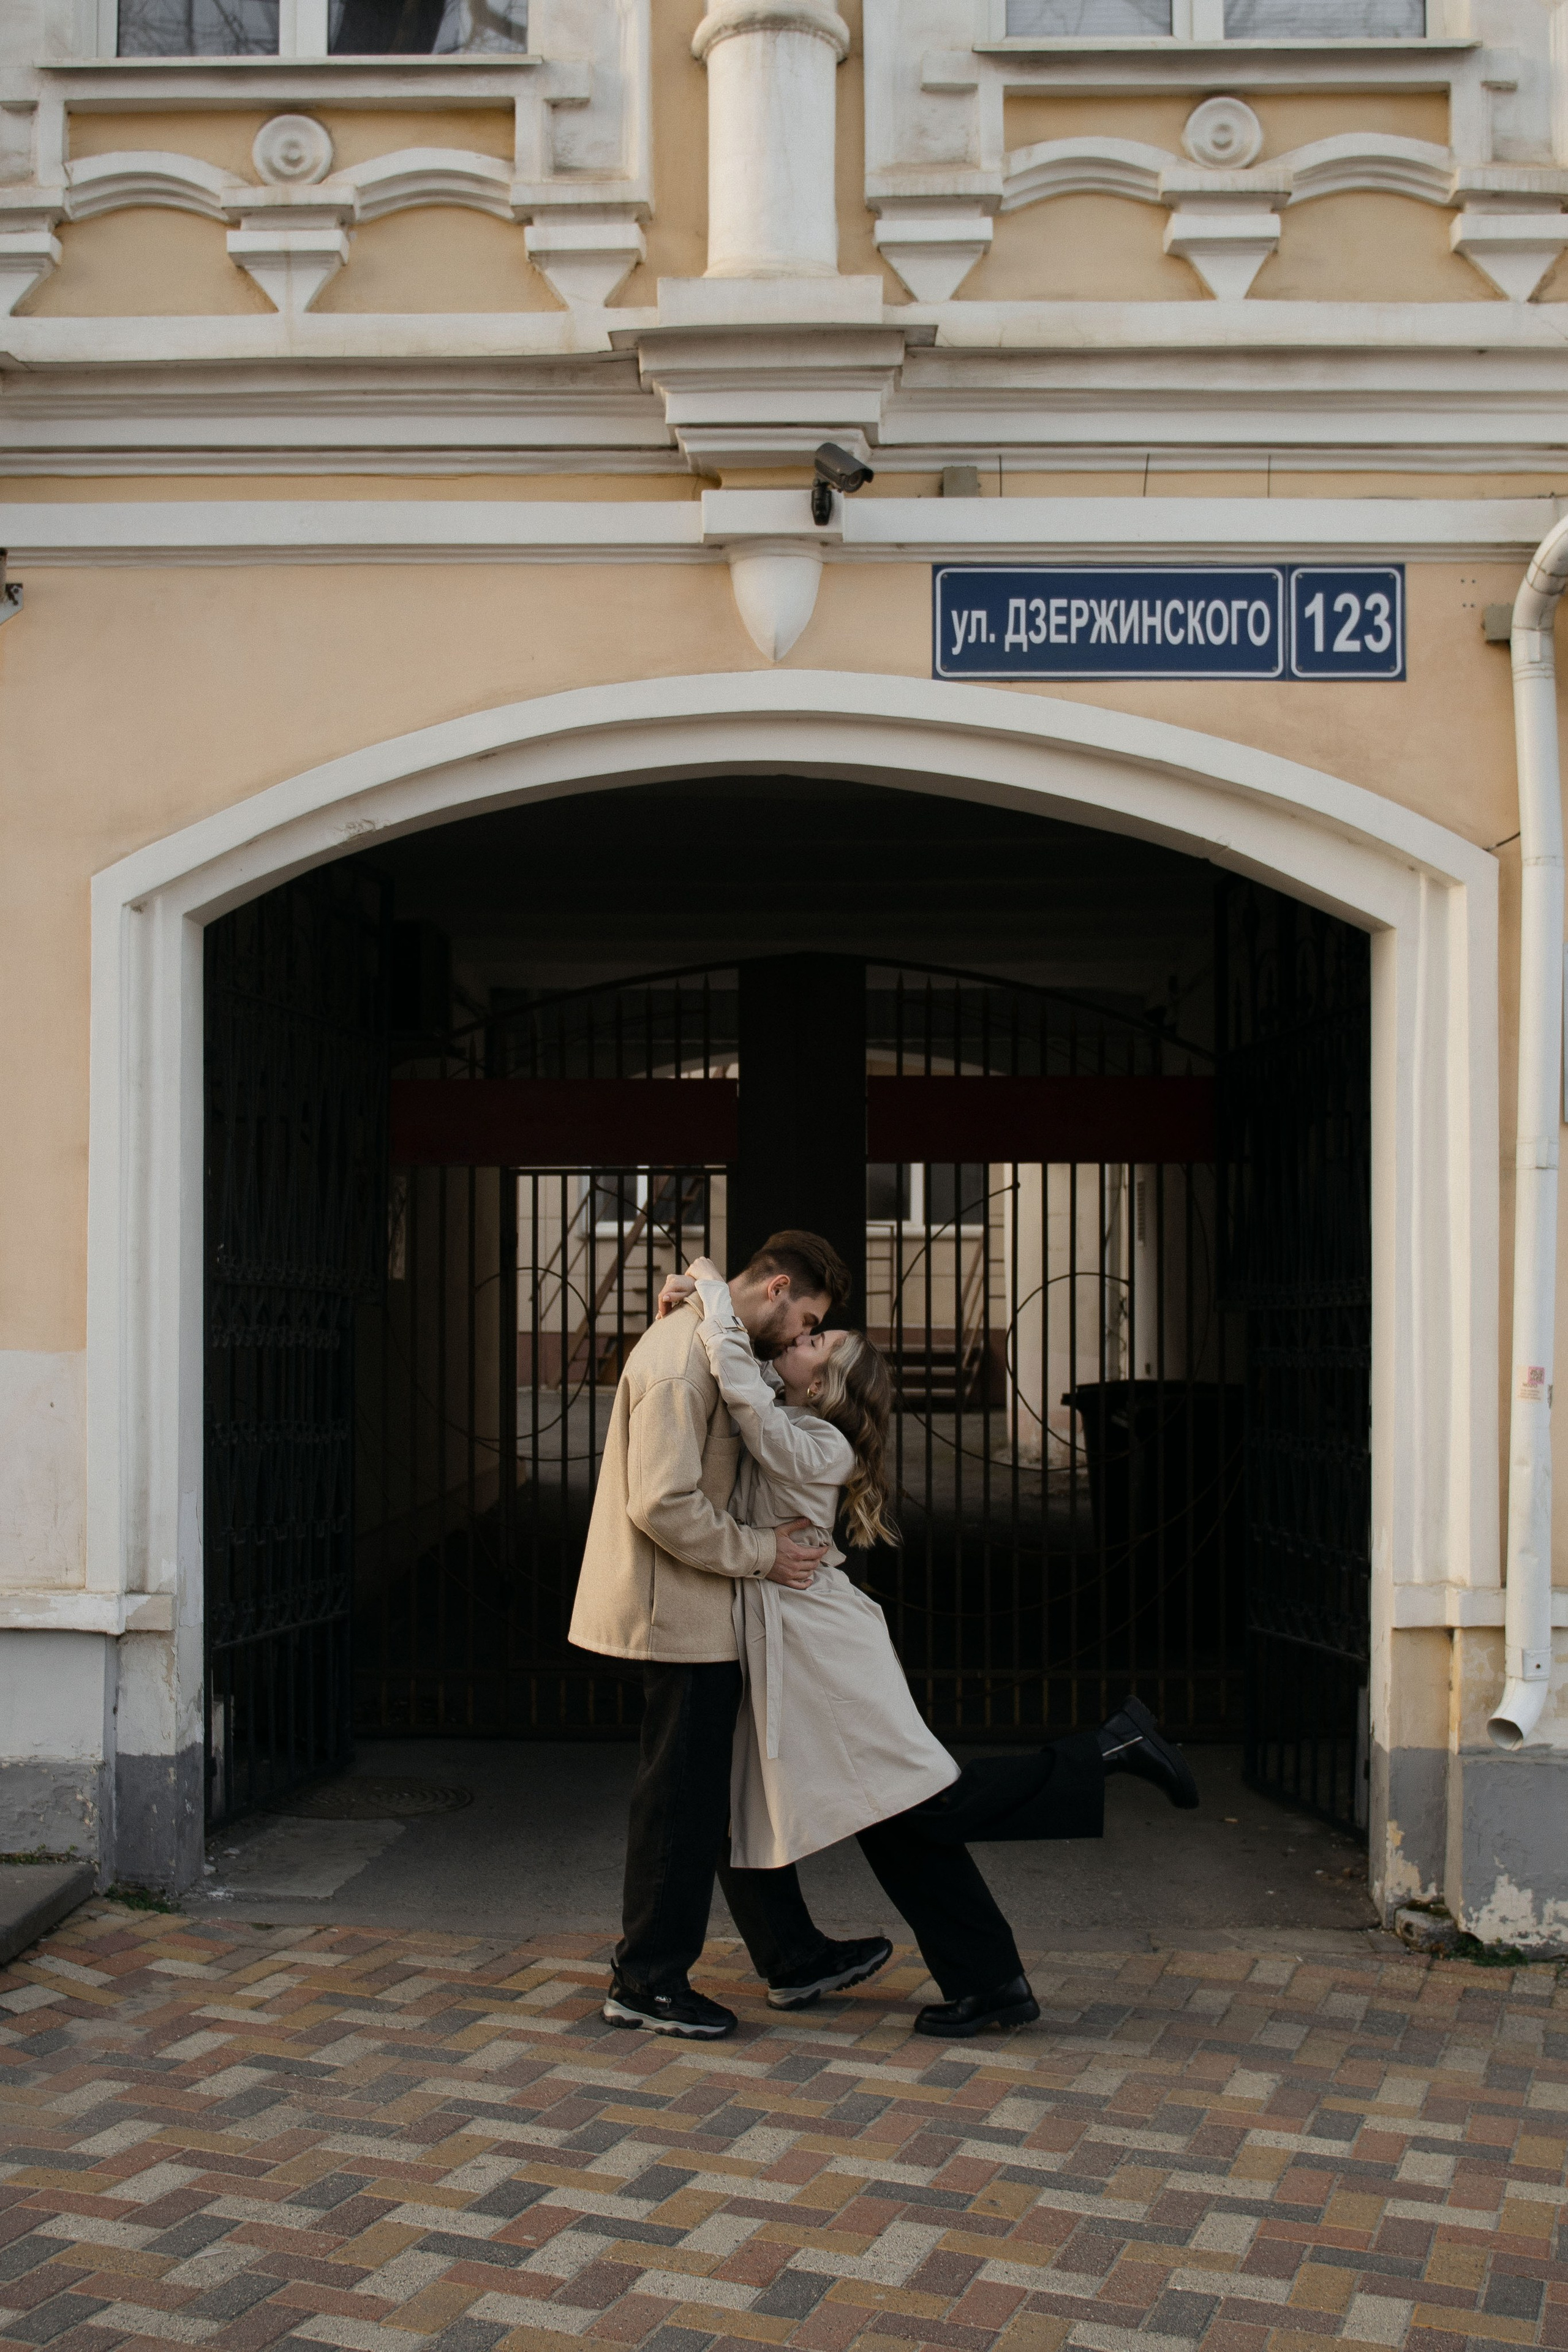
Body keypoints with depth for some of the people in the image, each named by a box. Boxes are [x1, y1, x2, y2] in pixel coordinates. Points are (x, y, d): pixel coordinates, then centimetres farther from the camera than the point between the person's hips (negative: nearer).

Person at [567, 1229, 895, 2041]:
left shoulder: (710, 1346, 14)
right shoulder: (681, 1358, -20)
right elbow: (663, 1506, -26)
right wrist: (760, 1554, -17)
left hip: (702, 1614, 11)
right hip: (677, 1614, -11)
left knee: (735, 1783, 16)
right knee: (681, 1796, -1)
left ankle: (794, 1957, 25)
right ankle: (646, 1981, 10)